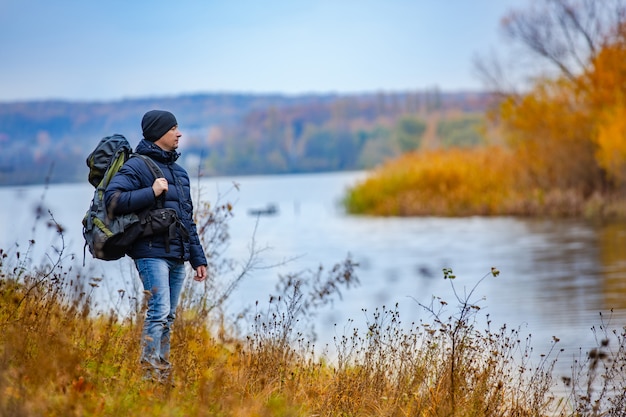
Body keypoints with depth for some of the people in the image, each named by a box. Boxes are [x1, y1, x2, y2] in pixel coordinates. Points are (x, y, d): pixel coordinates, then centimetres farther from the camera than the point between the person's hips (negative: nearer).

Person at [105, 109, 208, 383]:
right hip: (152, 252, -8)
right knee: (159, 311, -16)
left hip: (177, 257, 8)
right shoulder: (137, 166, -3)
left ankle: (163, 376, 15)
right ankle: (150, 375, -15)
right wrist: (151, 193, -20)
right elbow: (112, 199, -17)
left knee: (168, 316, 10)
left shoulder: (179, 171, 22)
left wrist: (198, 258, 21)